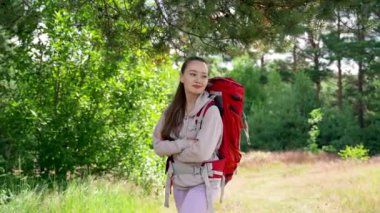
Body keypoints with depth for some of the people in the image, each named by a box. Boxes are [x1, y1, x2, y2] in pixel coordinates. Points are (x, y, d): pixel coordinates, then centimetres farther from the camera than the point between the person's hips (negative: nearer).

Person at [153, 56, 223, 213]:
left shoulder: (211, 111, -15)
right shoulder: (172, 111, 2)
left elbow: (202, 152, -22)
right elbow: (157, 145, -4)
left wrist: (173, 151, -6)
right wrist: (184, 144, -17)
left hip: (203, 183, -6)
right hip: (179, 182, 6)